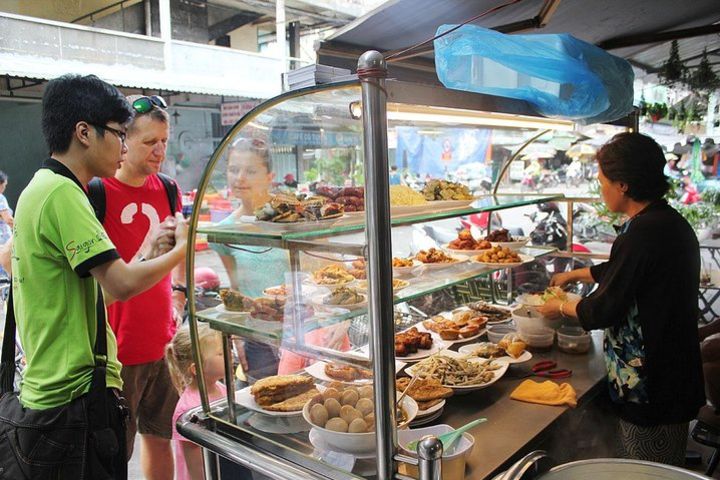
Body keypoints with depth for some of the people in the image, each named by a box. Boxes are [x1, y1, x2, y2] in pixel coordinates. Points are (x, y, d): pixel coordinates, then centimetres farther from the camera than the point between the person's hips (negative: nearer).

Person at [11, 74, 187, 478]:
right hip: (79, 392, -9)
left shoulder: (40, 187, 12)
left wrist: (153, 251, 7)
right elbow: (122, 285, -25)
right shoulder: (63, 193, -18)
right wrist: (181, 249, -11)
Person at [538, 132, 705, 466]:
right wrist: (574, 274, 32)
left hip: (650, 385, -9)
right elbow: (620, 271, 23)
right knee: (665, 470, 22)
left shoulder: (643, 231, -25)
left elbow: (604, 310, -20)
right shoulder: (670, 222, 6)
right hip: (676, 373, 10)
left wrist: (560, 307, -2)